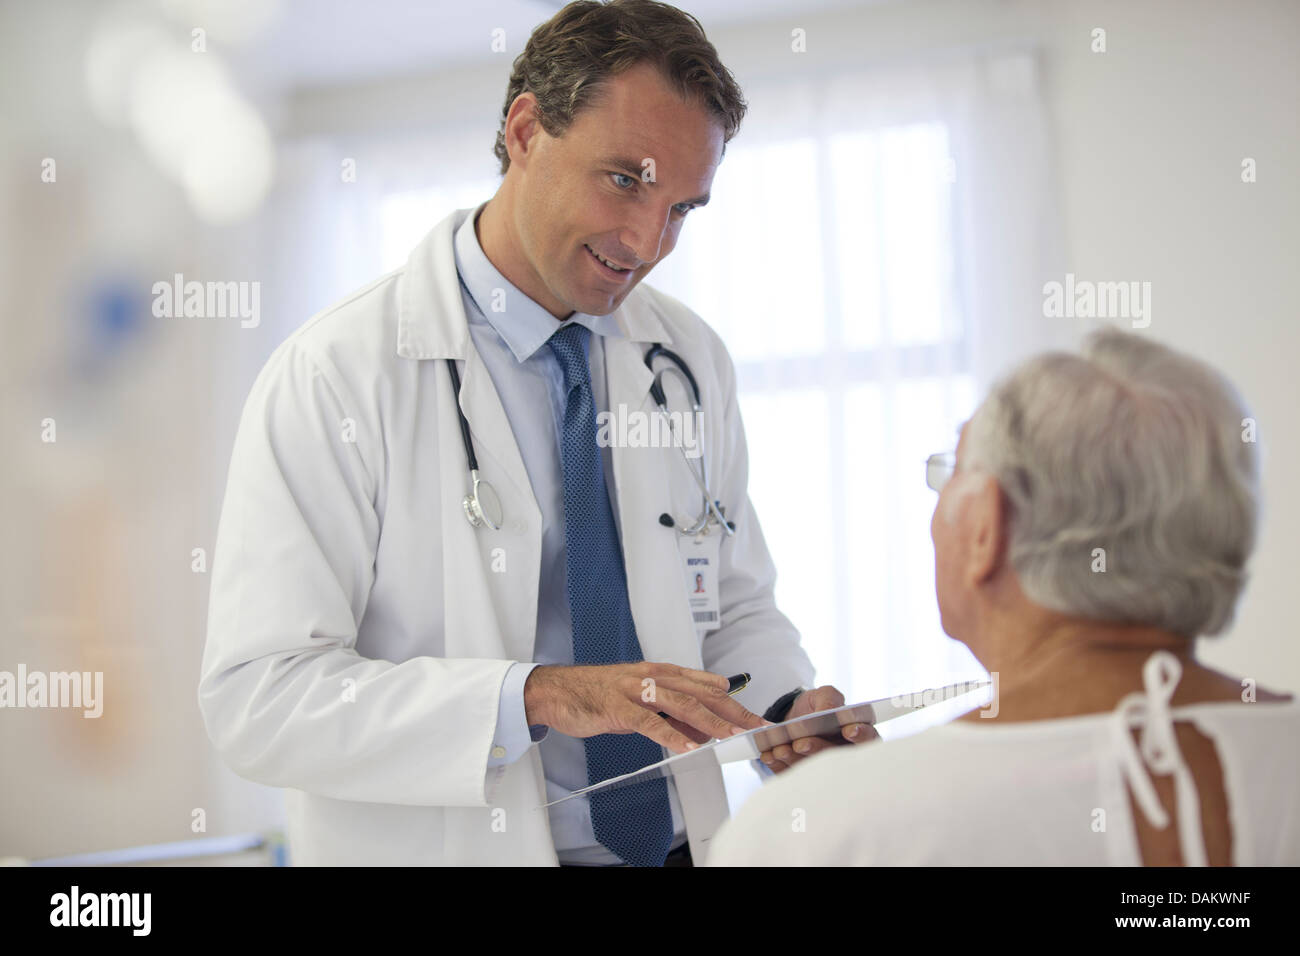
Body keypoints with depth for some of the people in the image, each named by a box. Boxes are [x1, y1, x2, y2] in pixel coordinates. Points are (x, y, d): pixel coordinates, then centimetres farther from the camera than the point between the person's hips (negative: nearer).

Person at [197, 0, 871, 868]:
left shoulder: (692, 361, 6)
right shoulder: (335, 375, -11)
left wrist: (788, 710, -7)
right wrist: (539, 697, -26)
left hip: (680, 841, 3)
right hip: (454, 849, -3)